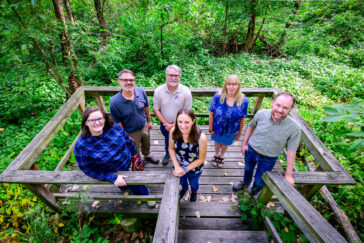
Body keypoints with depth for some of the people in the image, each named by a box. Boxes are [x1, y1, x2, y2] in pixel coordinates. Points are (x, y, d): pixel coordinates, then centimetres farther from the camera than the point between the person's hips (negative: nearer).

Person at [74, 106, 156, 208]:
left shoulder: (113, 127, -23)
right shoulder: (81, 146, -31)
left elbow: (126, 139, -3)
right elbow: (89, 169, -19)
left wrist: (134, 152, 11)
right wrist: (113, 178, -21)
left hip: (128, 160, 3)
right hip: (113, 172, -3)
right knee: (134, 185, 12)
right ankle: (144, 193, 46)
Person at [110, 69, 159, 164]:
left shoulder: (141, 91, -20)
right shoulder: (114, 102, -30)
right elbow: (117, 121, -17)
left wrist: (149, 121, 7)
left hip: (144, 126, 4)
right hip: (131, 132, -3)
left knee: (146, 145, 33)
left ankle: (147, 156, 66)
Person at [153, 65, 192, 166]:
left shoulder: (186, 92, -20)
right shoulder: (158, 91, -16)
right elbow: (156, 109, -9)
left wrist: (174, 125, -19)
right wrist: (166, 124, -15)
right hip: (165, 125, 2)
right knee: (167, 140, 29)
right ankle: (168, 154, 59)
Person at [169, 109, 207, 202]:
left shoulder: (201, 137, -38)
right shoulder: (173, 131, -30)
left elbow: (201, 159, -22)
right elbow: (171, 148, -12)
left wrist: (186, 169, -21)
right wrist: (177, 166, -19)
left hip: (194, 168, -2)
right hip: (179, 166, 2)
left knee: (193, 183, 33)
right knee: (182, 181, 36)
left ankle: (194, 192, 70)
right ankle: (184, 188, 73)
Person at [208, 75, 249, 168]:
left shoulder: (244, 100, -22)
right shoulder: (217, 97, -26)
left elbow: (242, 118, -11)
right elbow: (211, 113, -16)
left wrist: (239, 133, -3)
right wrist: (210, 128, -10)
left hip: (232, 130, 1)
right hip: (217, 127, -1)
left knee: (226, 143, 28)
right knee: (217, 141, 28)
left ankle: (221, 156, 60)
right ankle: (216, 155, 60)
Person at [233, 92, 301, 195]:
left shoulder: (294, 128, -26)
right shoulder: (261, 114, -23)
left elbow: (291, 152, -16)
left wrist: (288, 175, -9)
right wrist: (244, 143, 0)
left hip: (268, 159, -2)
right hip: (251, 150, 2)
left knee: (259, 180, 18)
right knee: (248, 169, 30)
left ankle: (254, 192, 55)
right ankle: (246, 182, 64)